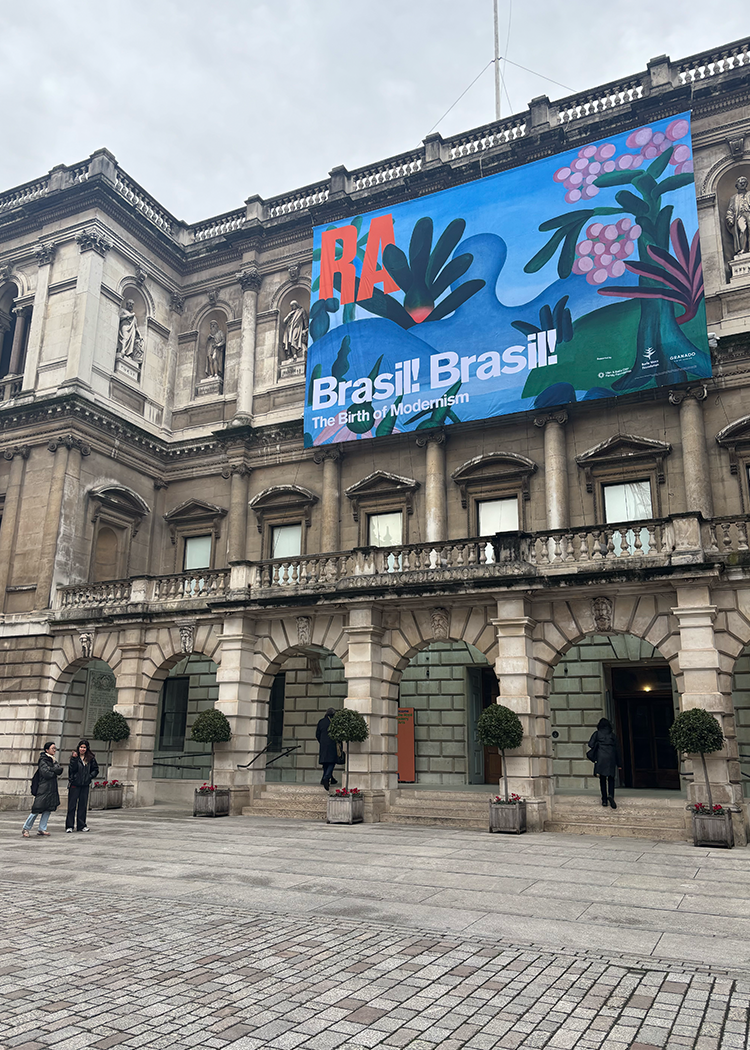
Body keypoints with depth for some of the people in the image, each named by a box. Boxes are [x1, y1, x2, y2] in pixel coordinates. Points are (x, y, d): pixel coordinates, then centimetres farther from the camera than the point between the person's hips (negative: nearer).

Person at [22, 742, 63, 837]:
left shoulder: (53, 760, 16)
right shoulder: (43, 761, -8)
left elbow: (60, 770, 2)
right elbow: (47, 774, -18)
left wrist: (52, 769, -12)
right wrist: (55, 772, -2)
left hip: (52, 789, 8)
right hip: (44, 789, -8)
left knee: (48, 810, 6)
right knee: (37, 809, -7)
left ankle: (42, 829, 11)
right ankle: (26, 829, 6)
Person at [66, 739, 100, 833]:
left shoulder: (91, 758, 5)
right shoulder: (74, 757, -1)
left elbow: (96, 769, 12)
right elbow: (72, 769, -14)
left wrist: (90, 776, -1)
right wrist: (74, 759, -24)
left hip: (85, 785, 3)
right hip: (74, 784, -3)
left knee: (83, 805, 7)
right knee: (72, 805, -2)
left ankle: (81, 825, 15)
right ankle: (69, 826, 4)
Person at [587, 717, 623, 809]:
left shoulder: (597, 734, 4)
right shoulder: (612, 735, 9)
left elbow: (591, 744, -6)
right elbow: (617, 749, 10)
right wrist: (619, 764, 13)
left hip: (600, 758, -1)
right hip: (611, 758, 1)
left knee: (602, 779, 6)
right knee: (611, 778, 8)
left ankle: (604, 800, 4)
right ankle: (611, 795, -15)